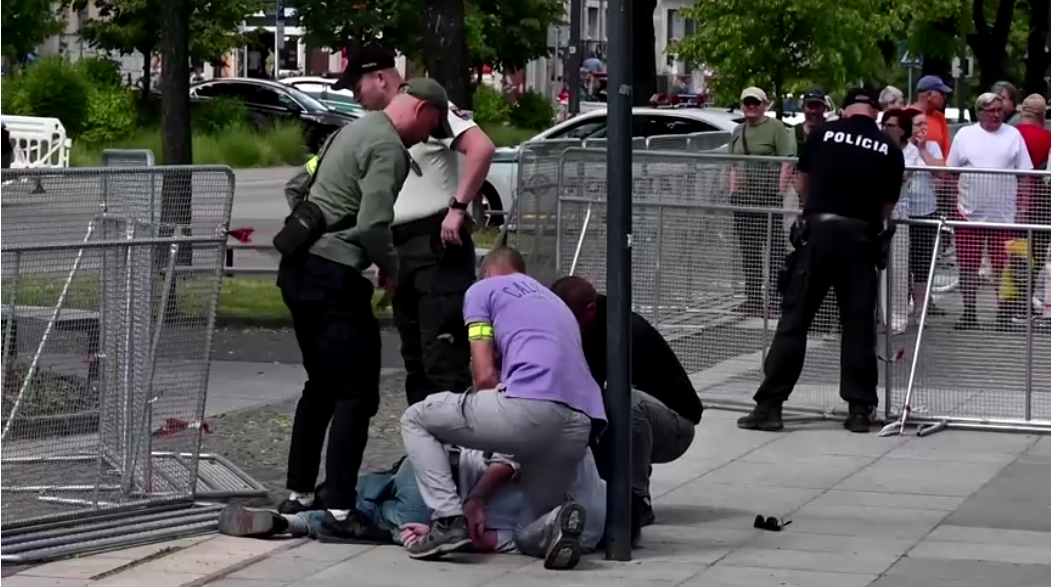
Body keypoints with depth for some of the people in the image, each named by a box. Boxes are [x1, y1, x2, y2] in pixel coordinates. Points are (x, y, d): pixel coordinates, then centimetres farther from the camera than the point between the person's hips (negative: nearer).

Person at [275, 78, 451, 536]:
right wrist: (391, 271, -4)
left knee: (322, 385, 20)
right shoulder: (388, 147, -12)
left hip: (298, 268, 10)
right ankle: (340, 508, -9)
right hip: (332, 277, -10)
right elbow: (373, 224, -20)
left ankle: (298, 494, 23)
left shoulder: (356, 130, 20)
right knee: (356, 394, -6)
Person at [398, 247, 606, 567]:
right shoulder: (556, 303, 38)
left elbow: (485, 375, 8)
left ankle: (449, 519, 1)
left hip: (530, 407, -6)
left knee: (415, 420, 19)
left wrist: (497, 422, 27)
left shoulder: (483, 289, 18)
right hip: (581, 427, 6)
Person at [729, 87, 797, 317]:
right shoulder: (738, 132, 17)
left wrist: (780, 192, -15)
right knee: (748, 250, 10)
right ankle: (752, 297, 16)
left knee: (775, 248, -7)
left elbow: (788, 162, -10)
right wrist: (733, 191, 13)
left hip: (769, 196, -7)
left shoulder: (776, 127, -4)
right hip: (744, 195, 7)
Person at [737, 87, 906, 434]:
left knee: (795, 318, 2)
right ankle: (859, 409, 8)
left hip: (819, 229, 0)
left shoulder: (824, 134, 5)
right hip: (861, 236, 1)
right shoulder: (889, 150, 4)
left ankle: (770, 405, -1)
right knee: (858, 324, 7)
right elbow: (888, 205, 5)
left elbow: (803, 183, 17)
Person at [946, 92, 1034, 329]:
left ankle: (1004, 316, 9)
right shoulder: (964, 135, 4)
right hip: (969, 214, 1)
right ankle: (969, 314, 15)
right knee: (967, 268, 5)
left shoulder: (1013, 135, 3)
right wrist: (953, 204, 1)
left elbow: (1025, 176, 5)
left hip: (1004, 215, -1)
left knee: (1003, 269, 1)